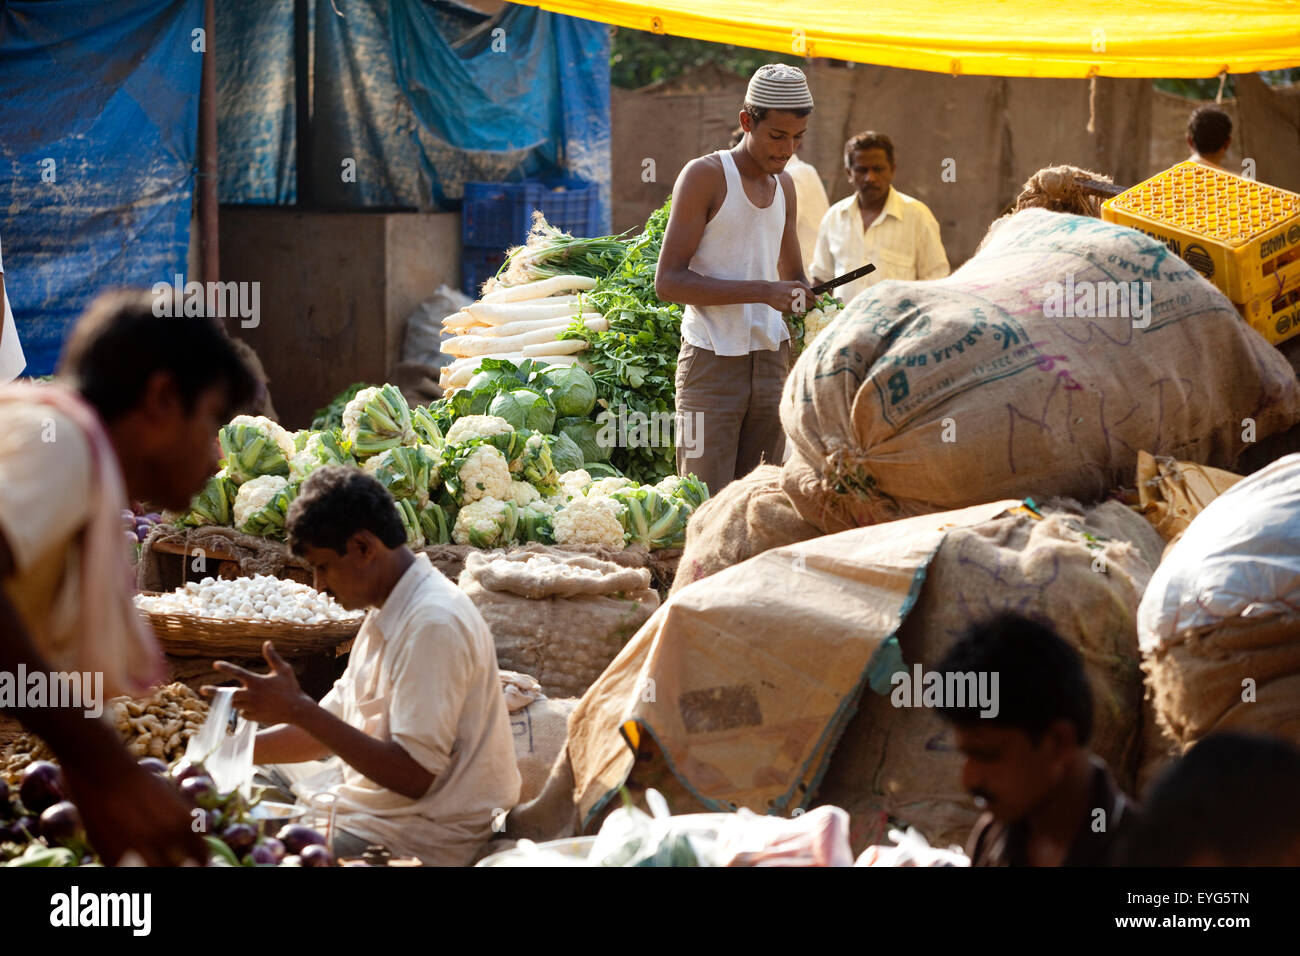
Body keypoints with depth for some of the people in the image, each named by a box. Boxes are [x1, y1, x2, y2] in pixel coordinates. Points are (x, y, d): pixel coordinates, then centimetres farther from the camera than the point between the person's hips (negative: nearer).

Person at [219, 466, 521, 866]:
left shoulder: (433, 623, -23)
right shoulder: (389, 614, 9)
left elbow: (413, 775, -26)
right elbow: (333, 728, 14)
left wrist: (297, 709, -24)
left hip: (417, 837, -10)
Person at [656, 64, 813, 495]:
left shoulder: (784, 185, 14)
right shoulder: (705, 175, -7)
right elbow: (668, 281, -15)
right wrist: (763, 291, -23)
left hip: (772, 361, 6)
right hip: (712, 362, -6)